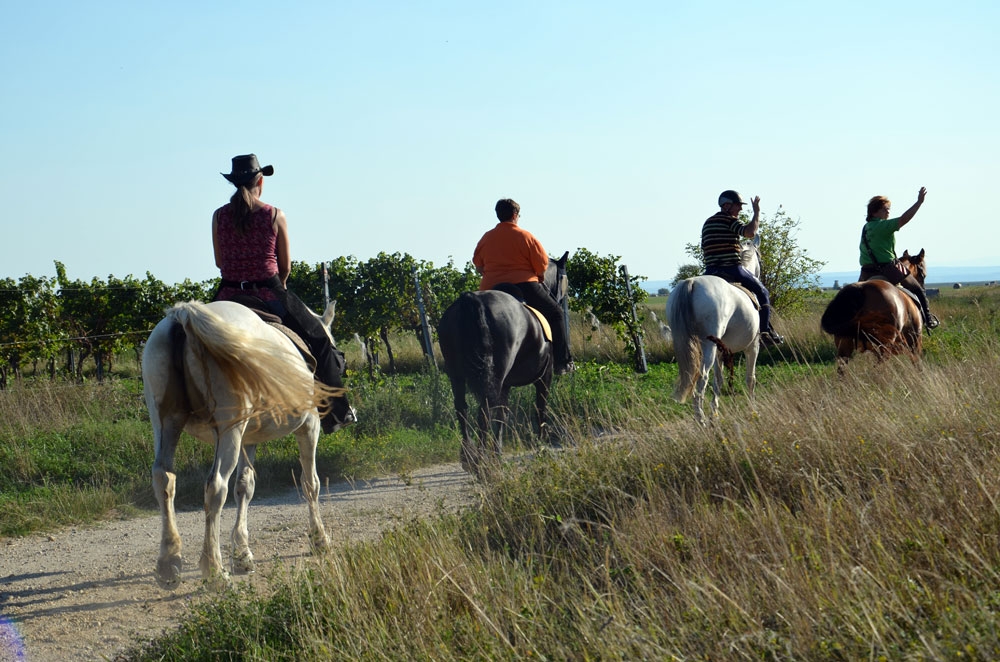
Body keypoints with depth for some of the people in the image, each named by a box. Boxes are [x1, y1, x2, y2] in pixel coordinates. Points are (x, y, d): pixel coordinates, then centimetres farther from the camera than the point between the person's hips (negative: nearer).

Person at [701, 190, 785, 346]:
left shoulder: (707, 223, 17)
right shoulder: (730, 220, -6)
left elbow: (704, 250, 20)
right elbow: (750, 232, -23)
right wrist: (757, 212, -12)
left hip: (710, 271, 6)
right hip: (732, 268, -6)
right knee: (762, 292, 9)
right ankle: (765, 331, 2)